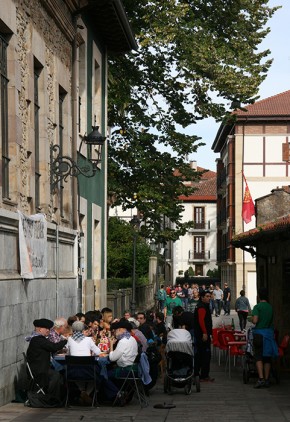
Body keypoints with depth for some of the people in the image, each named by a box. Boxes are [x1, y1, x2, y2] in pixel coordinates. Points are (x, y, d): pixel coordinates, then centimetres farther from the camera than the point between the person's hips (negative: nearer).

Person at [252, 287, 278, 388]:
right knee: (267, 357, 10)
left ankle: (261, 379, -16)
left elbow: (255, 321, -19)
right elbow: (271, 320, 12)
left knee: (259, 357, -4)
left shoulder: (257, 307, -10)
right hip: (269, 333, 5)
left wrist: (252, 319, 1)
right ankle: (266, 380, 12)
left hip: (259, 333, -5)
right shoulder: (270, 307, 7)